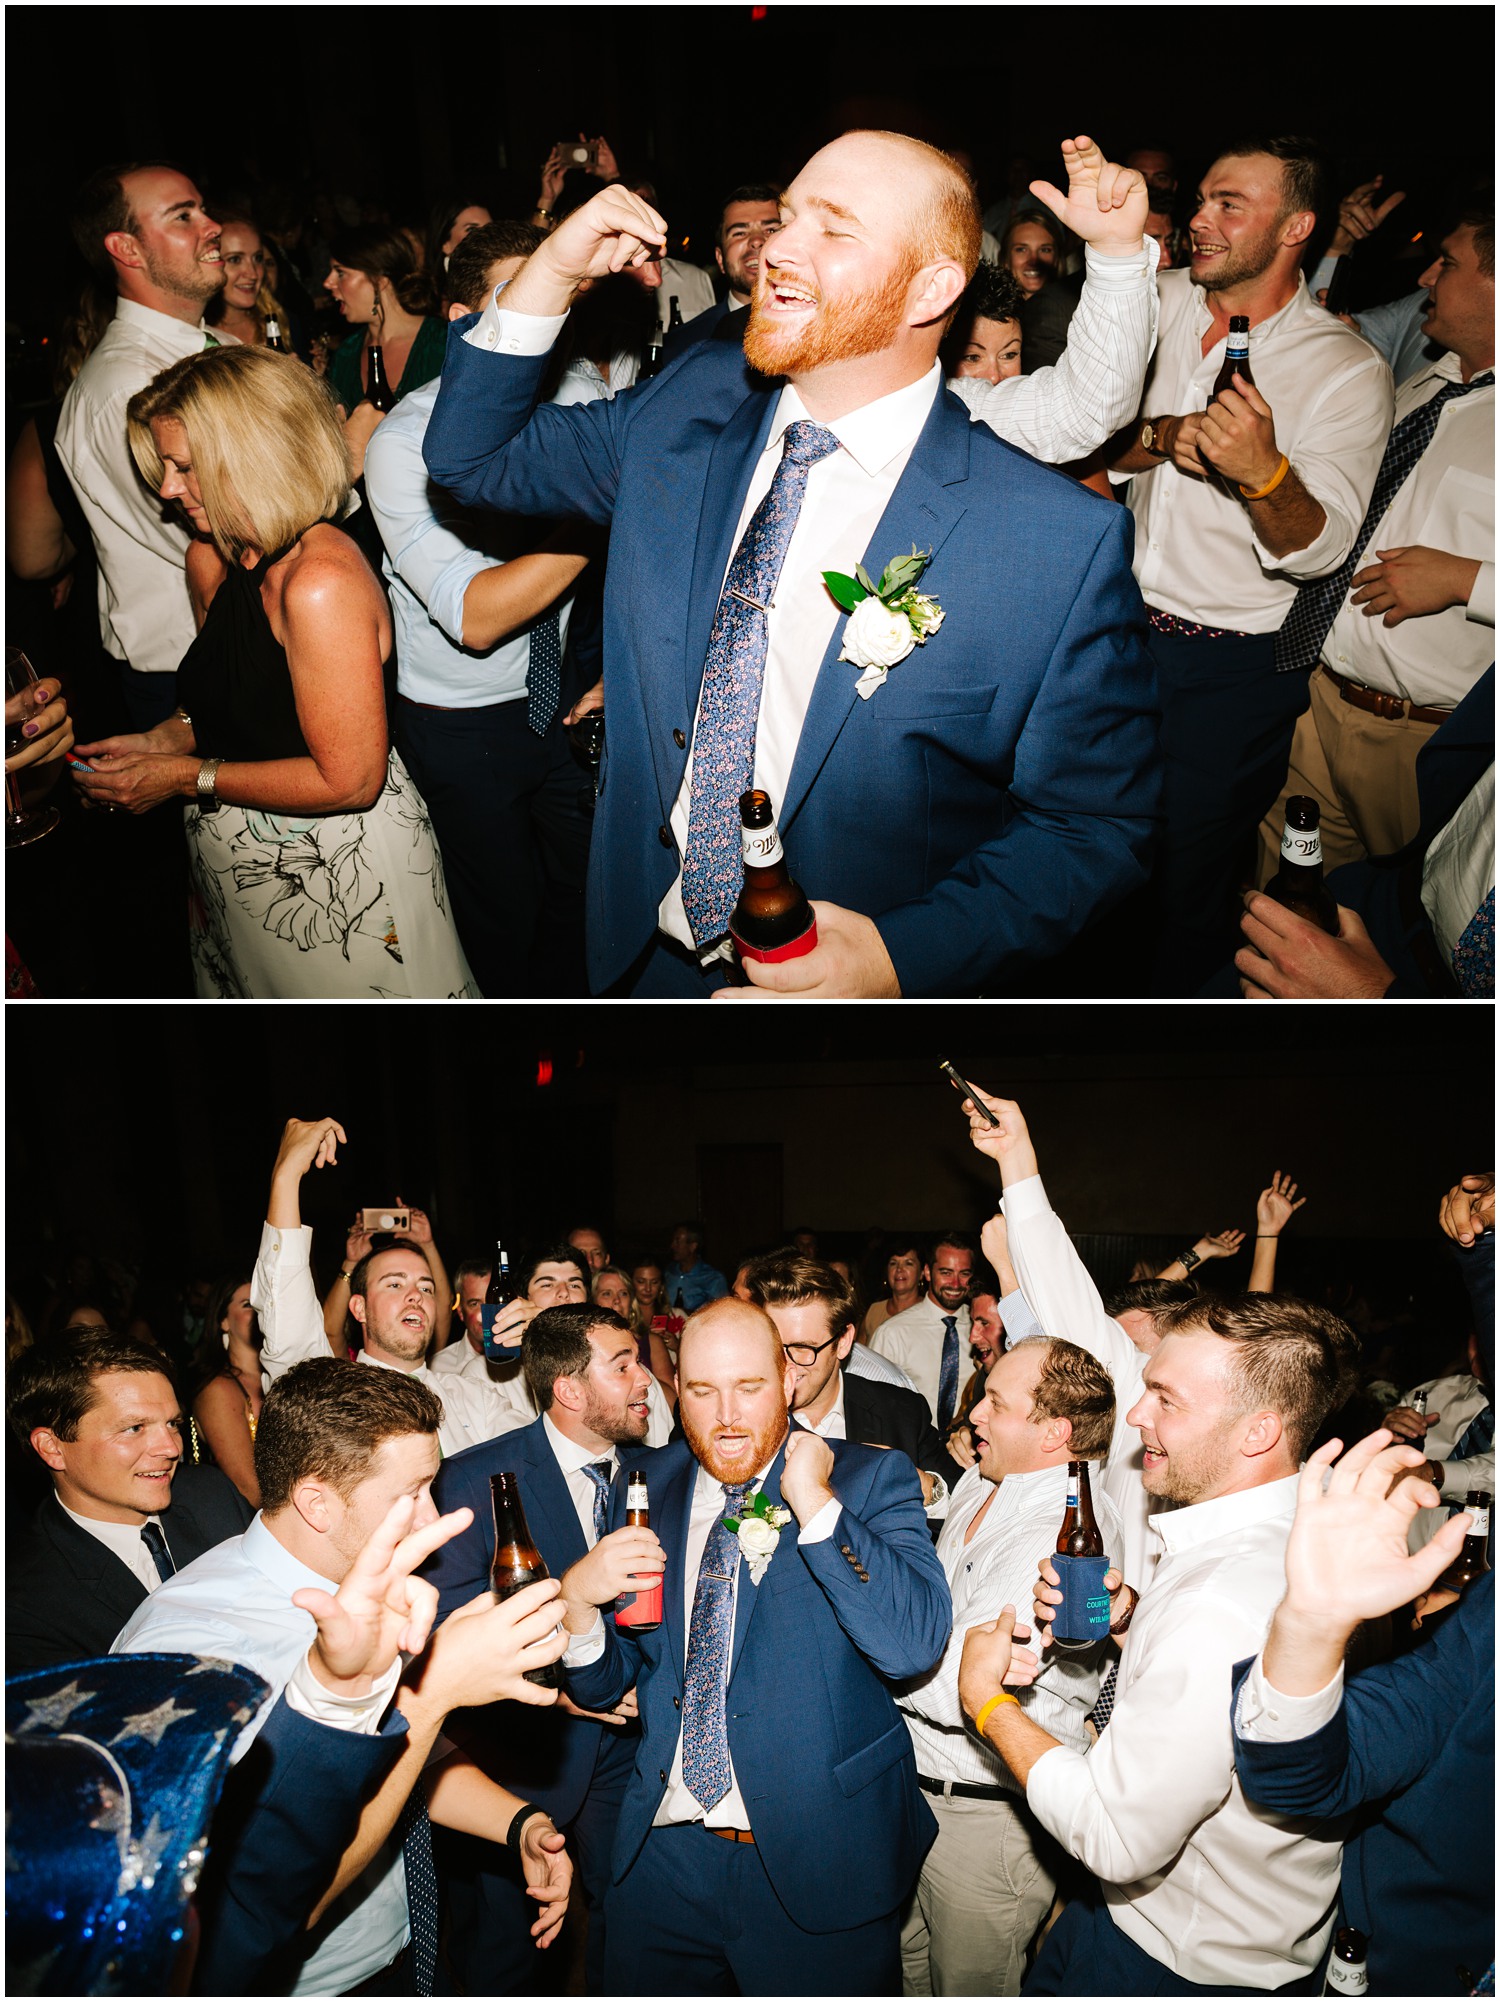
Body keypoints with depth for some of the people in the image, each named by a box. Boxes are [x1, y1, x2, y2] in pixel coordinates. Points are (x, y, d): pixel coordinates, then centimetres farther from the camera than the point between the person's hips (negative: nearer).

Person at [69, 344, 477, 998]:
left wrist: (188, 778, -19)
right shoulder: (212, 559, 3)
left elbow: (349, 780, -26)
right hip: (239, 868, 9)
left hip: (337, 875, -8)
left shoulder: (321, 581, -26)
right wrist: (158, 742, -1)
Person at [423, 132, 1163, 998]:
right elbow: (476, 456, 8)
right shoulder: (692, 403, -3)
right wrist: (554, 271, -7)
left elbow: (1095, 823, -13)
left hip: (830, 973, -4)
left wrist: (904, 956, -26)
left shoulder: (1064, 543, -18)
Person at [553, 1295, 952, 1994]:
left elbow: (914, 1645, -23)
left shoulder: (869, 1479, -9)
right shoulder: (645, 1488, 2)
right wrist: (576, 1598, -15)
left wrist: (814, 1503, -24)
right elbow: (602, 1687, 6)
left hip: (819, 1861, -3)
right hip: (662, 1852, 3)